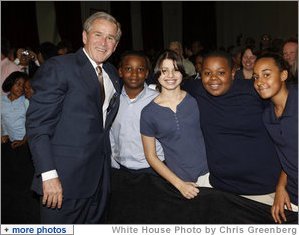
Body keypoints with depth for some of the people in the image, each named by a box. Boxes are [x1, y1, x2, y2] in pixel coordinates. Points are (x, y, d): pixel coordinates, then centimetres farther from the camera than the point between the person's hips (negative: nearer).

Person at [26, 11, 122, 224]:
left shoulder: (112, 73, 11)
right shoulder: (59, 67, -11)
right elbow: (37, 124, -16)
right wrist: (48, 175, -20)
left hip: (100, 176, 7)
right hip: (66, 178, -6)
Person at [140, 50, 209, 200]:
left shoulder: (195, 100, 0)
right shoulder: (149, 113, -6)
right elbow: (151, 156, -2)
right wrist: (179, 184, -6)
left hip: (209, 174, 2)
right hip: (180, 180, -2)